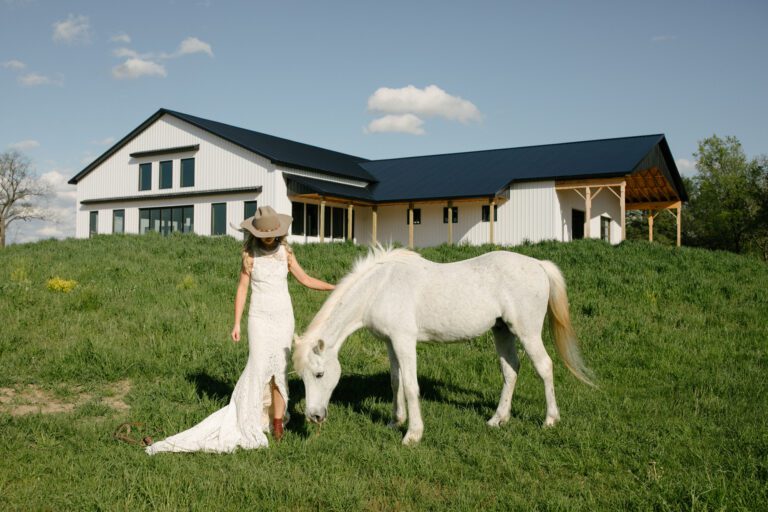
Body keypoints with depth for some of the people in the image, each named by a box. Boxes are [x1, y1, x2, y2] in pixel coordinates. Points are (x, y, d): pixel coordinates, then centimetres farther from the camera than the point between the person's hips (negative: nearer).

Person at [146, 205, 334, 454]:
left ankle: (277, 420, 11)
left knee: (279, 369, 1)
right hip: (259, 318, -2)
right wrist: (236, 323, -6)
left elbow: (306, 280, 7)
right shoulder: (250, 255, -3)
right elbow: (242, 289, -1)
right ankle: (247, 423, 2)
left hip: (283, 317, 2)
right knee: (258, 368, -9)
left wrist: (336, 287, -1)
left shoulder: (285, 252, 2)